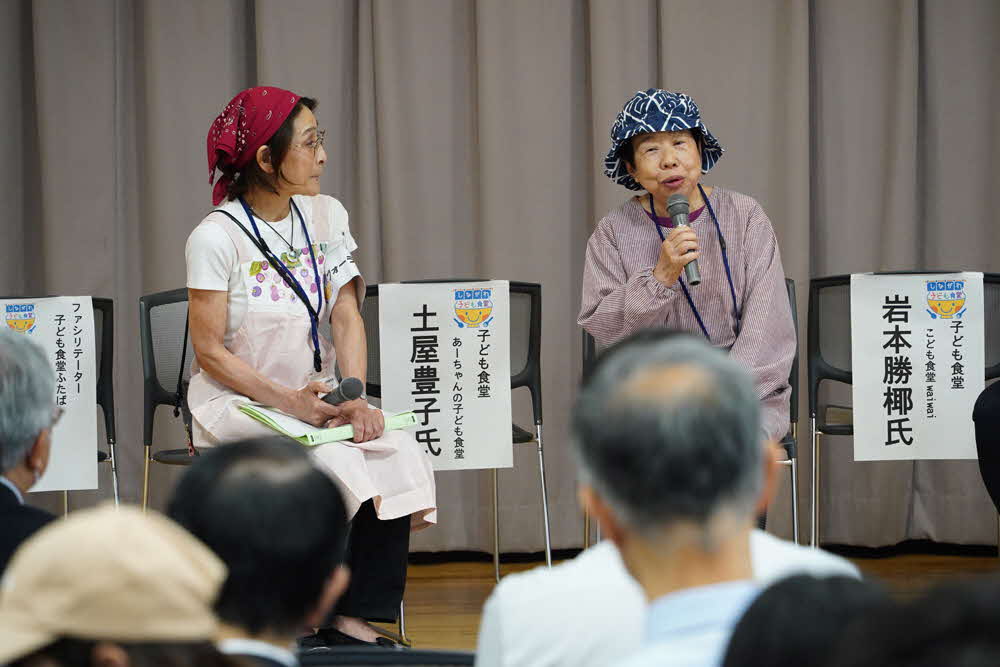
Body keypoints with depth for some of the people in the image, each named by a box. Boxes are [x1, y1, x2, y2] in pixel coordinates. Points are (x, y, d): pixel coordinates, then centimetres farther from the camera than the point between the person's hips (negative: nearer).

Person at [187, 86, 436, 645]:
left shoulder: (325, 216, 6)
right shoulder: (216, 238, -11)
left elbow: (346, 316, 1)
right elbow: (210, 352, -12)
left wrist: (354, 397, -16)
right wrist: (288, 401, -23)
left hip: (312, 397, 5)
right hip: (236, 404, -5)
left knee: (400, 453, -20)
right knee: (333, 461, -30)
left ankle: (354, 615, -13)